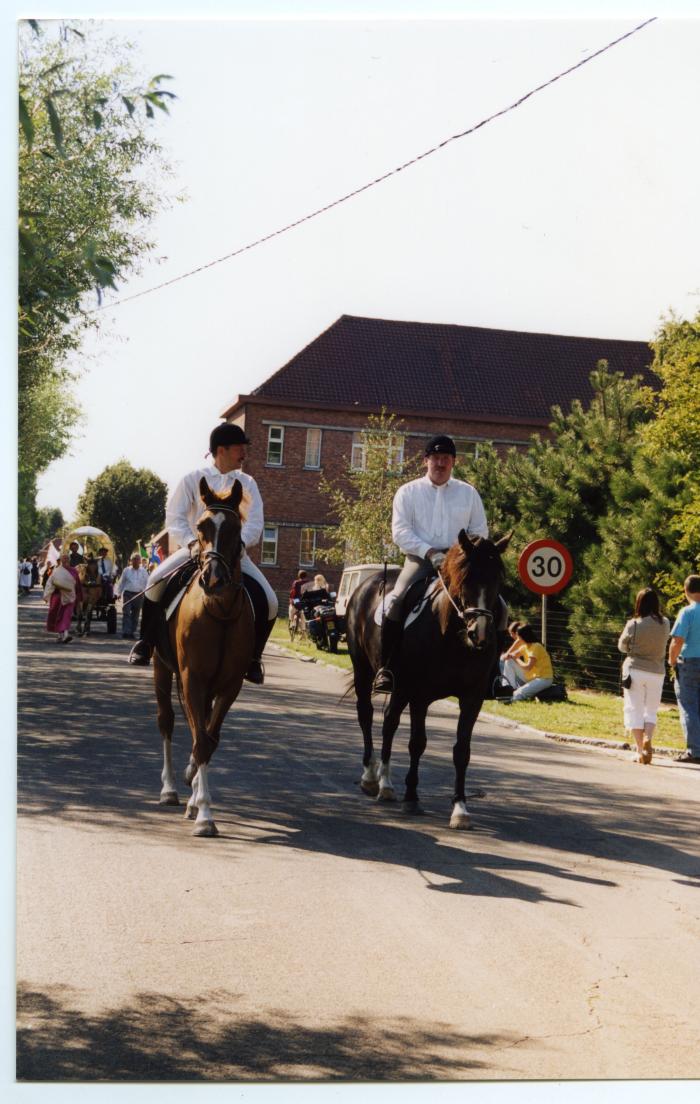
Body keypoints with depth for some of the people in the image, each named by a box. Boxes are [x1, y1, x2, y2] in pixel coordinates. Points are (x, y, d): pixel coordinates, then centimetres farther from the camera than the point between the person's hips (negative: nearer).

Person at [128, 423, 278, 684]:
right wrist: (192, 542, -27)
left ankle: (253, 657, 3)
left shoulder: (247, 483, 4)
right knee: (157, 583, -25)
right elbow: (174, 517, -8)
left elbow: (255, 523, -6)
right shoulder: (194, 479, -1)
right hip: (195, 549, -1)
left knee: (267, 602, -18)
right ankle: (146, 643, -3)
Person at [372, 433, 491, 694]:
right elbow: (400, 531, -2)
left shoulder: (468, 493, 15)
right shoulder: (408, 492, 9)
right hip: (420, 558, -2)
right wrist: (430, 552, -17)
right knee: (397, 601, -29)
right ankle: (386, 669, -23)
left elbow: (480, 532, 13)